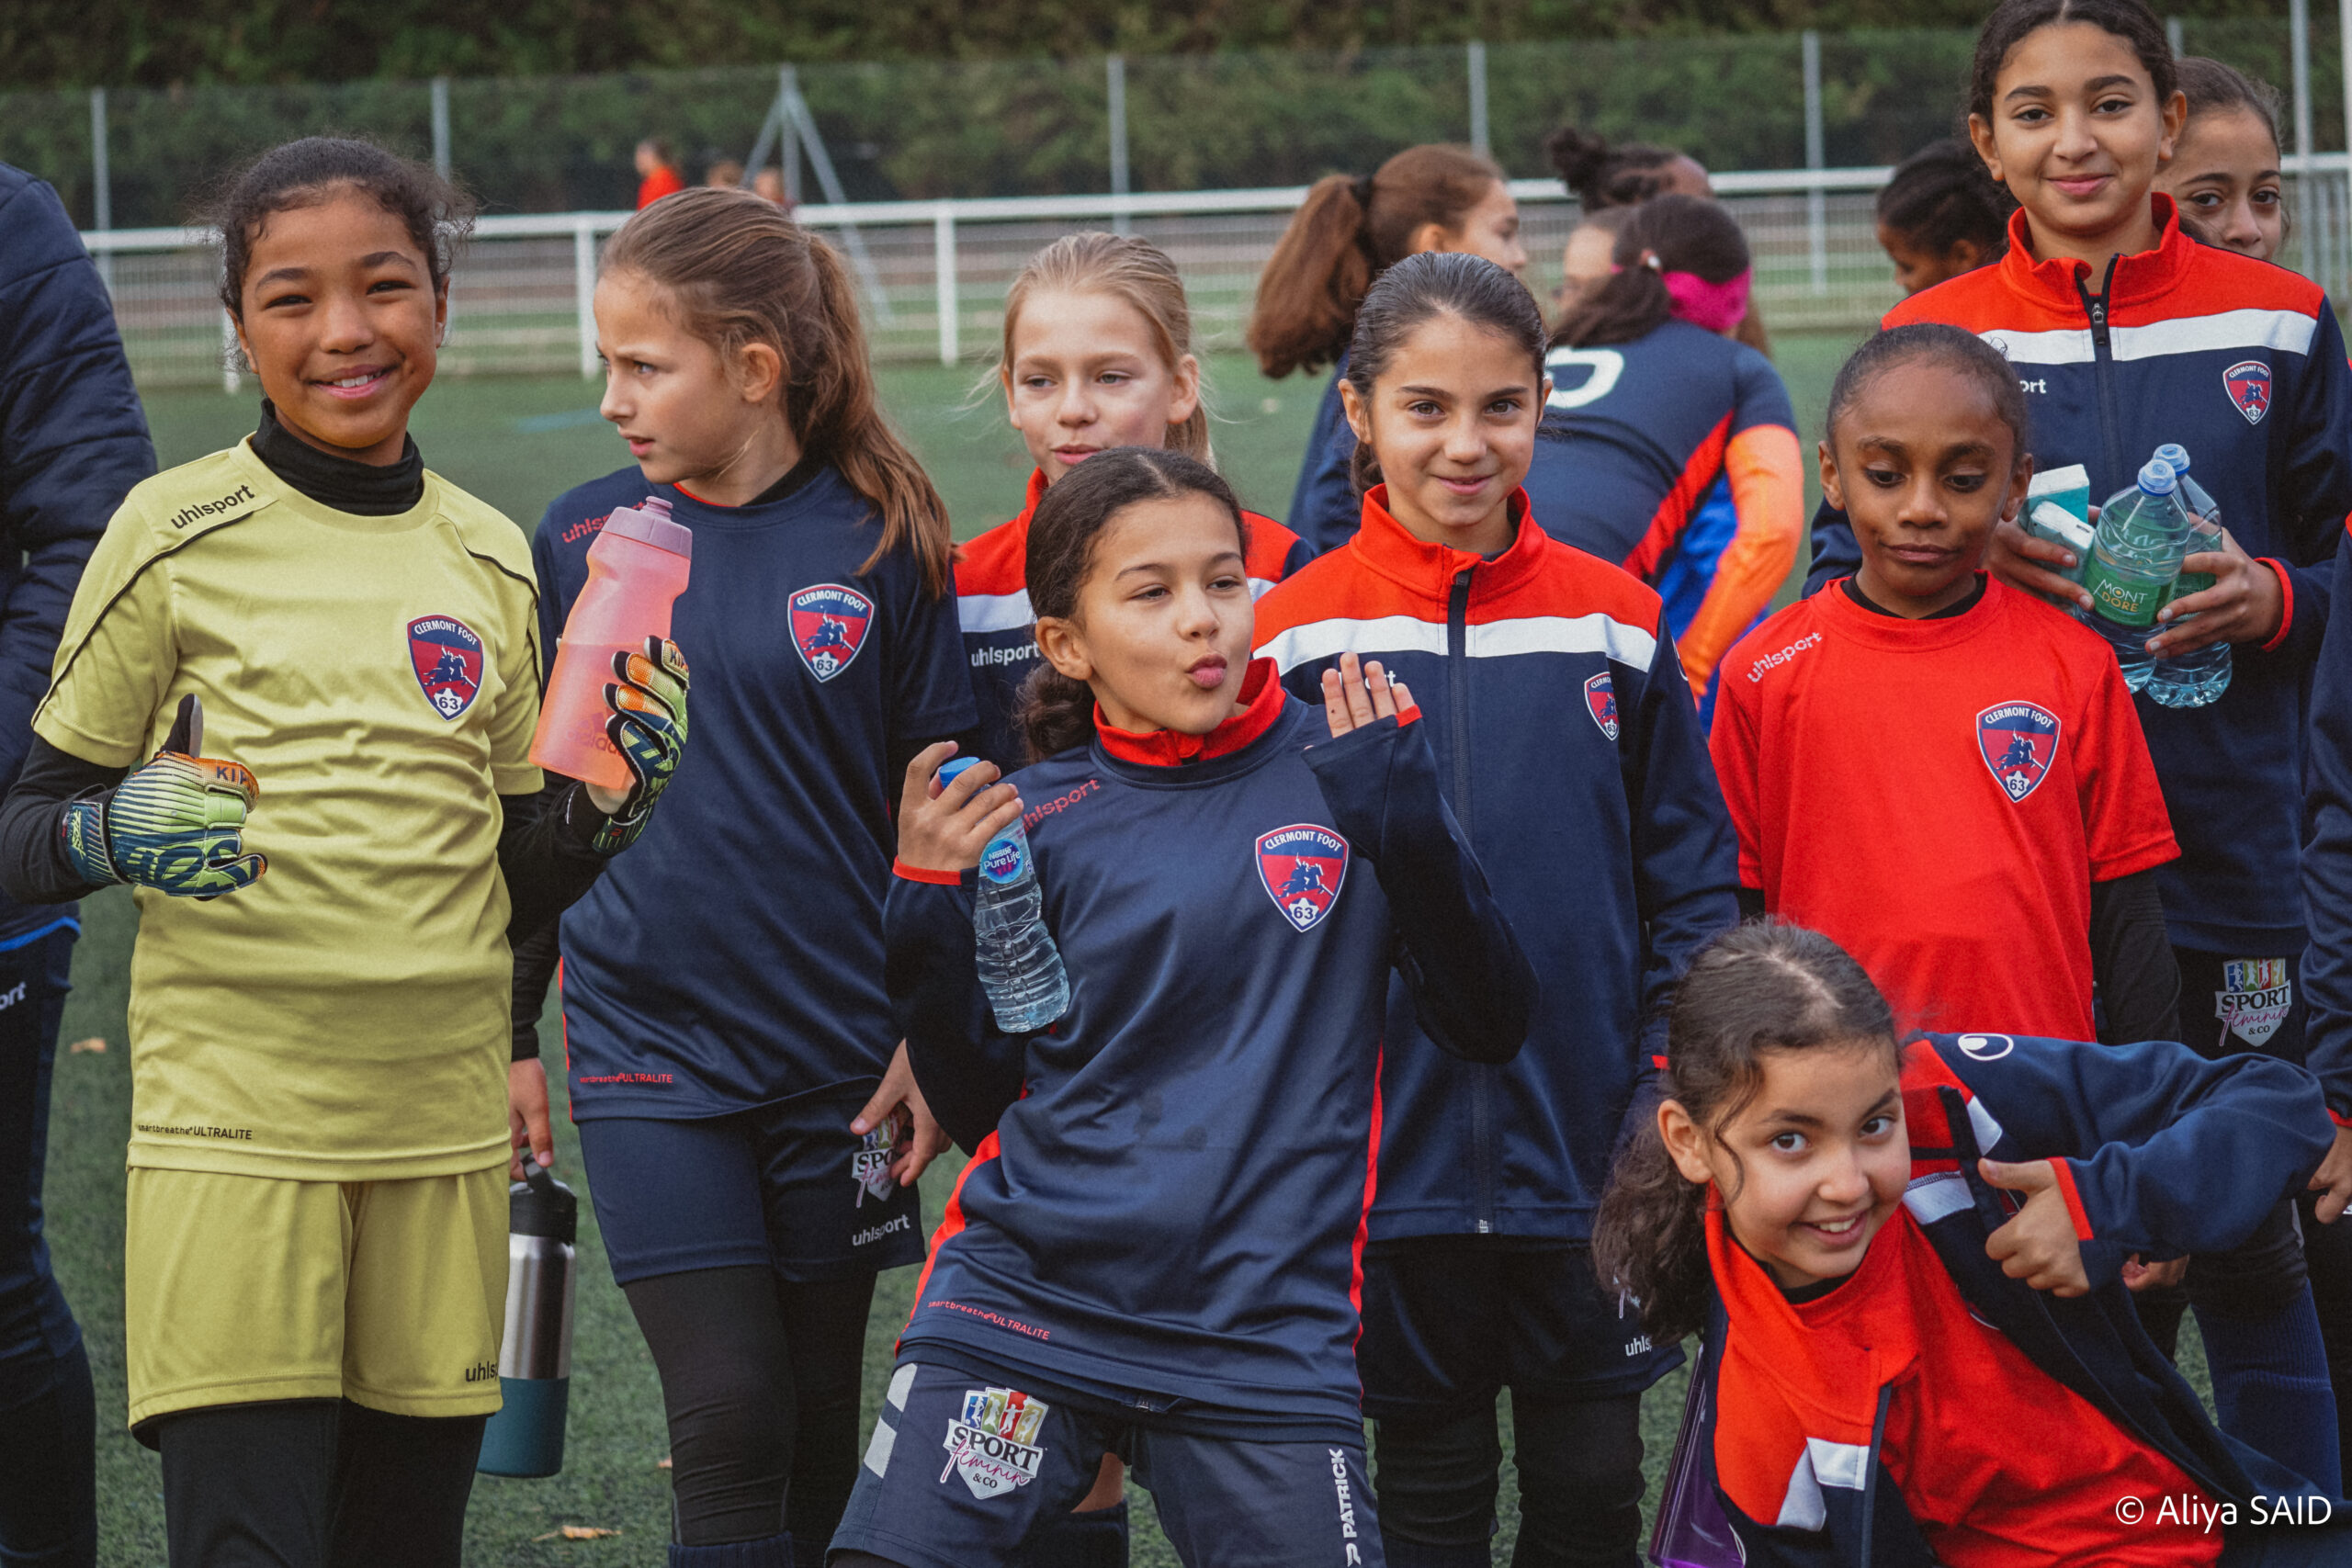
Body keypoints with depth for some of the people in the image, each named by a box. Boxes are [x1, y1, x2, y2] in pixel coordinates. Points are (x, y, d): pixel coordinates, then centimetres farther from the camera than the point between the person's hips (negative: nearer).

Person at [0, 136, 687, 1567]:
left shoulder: (492, 562, 11)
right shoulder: (176, 535, -1)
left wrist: (612, 801, -2)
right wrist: (116, 834, -18)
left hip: (444, 1122, 4)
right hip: (231, 1115, -4)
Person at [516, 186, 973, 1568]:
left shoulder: (883, 542, -3)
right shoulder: (584, 541, 1)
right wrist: (507, 1033, 9)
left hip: (838, 1050, 0)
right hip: (647, 1050, 0)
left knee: (819, 1425, 9)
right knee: (727, 1414, -10)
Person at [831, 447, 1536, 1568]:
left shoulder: (1336, 768, 2)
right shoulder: (1034, 824, 2)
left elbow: (1489, 1026, 1)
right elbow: (981, 1108, 6)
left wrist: (1407, 822, -13)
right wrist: (929, 912, -8)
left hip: (1267, 1335, 0)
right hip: (1024, 1302, 0)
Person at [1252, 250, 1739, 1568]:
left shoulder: (1613, 622, 1)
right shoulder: (1301, 634, -3)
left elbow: (1695, 877, 5)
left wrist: (1676, 1093, -3)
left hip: (1589, 1155, 1)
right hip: (1400, 1155, -1)